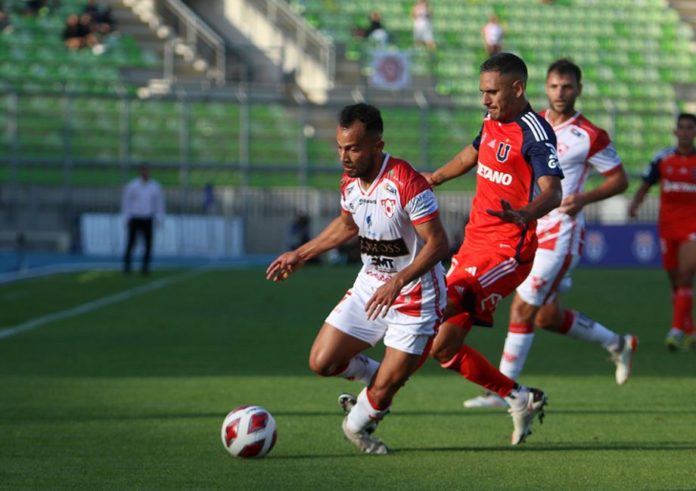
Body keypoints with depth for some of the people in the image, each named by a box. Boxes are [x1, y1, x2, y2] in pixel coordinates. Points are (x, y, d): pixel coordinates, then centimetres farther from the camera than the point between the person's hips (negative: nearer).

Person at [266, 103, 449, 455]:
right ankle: (377, 376, 25)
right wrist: (301, 255, 21)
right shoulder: (350, 182, -1)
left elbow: (438, 244, -24)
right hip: (370, 287, 7)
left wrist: (397, 282, -35)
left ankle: (358, 424, 26)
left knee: (383, 391, -6)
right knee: (322, 362, -2)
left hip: (414, 296, -7)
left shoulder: (406, 184, -26)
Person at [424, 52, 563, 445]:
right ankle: (519, 399, 16)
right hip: (475, 242, 9)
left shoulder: (535, 133, -15)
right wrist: (432, 179, 46)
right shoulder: (493, 122, 11)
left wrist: (525, 215, -48)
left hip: (507, 250, -9)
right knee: (444, 346, 5)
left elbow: (552, 192, -28)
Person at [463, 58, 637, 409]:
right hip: (528, 230, 7)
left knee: (523, 308, -12)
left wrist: (583, 199, -16)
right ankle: (617, 344, 33)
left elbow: (619, 179, -1)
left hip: (560, 232, -7)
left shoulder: (590, 137, -8)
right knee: (548, 317, 11)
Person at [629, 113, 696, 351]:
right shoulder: (662, 158, 6)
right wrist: (635, 203, -7)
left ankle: (677, 330, -21)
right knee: (675, 282, 7)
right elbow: (645, 185, 11)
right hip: (667, 223, 3)